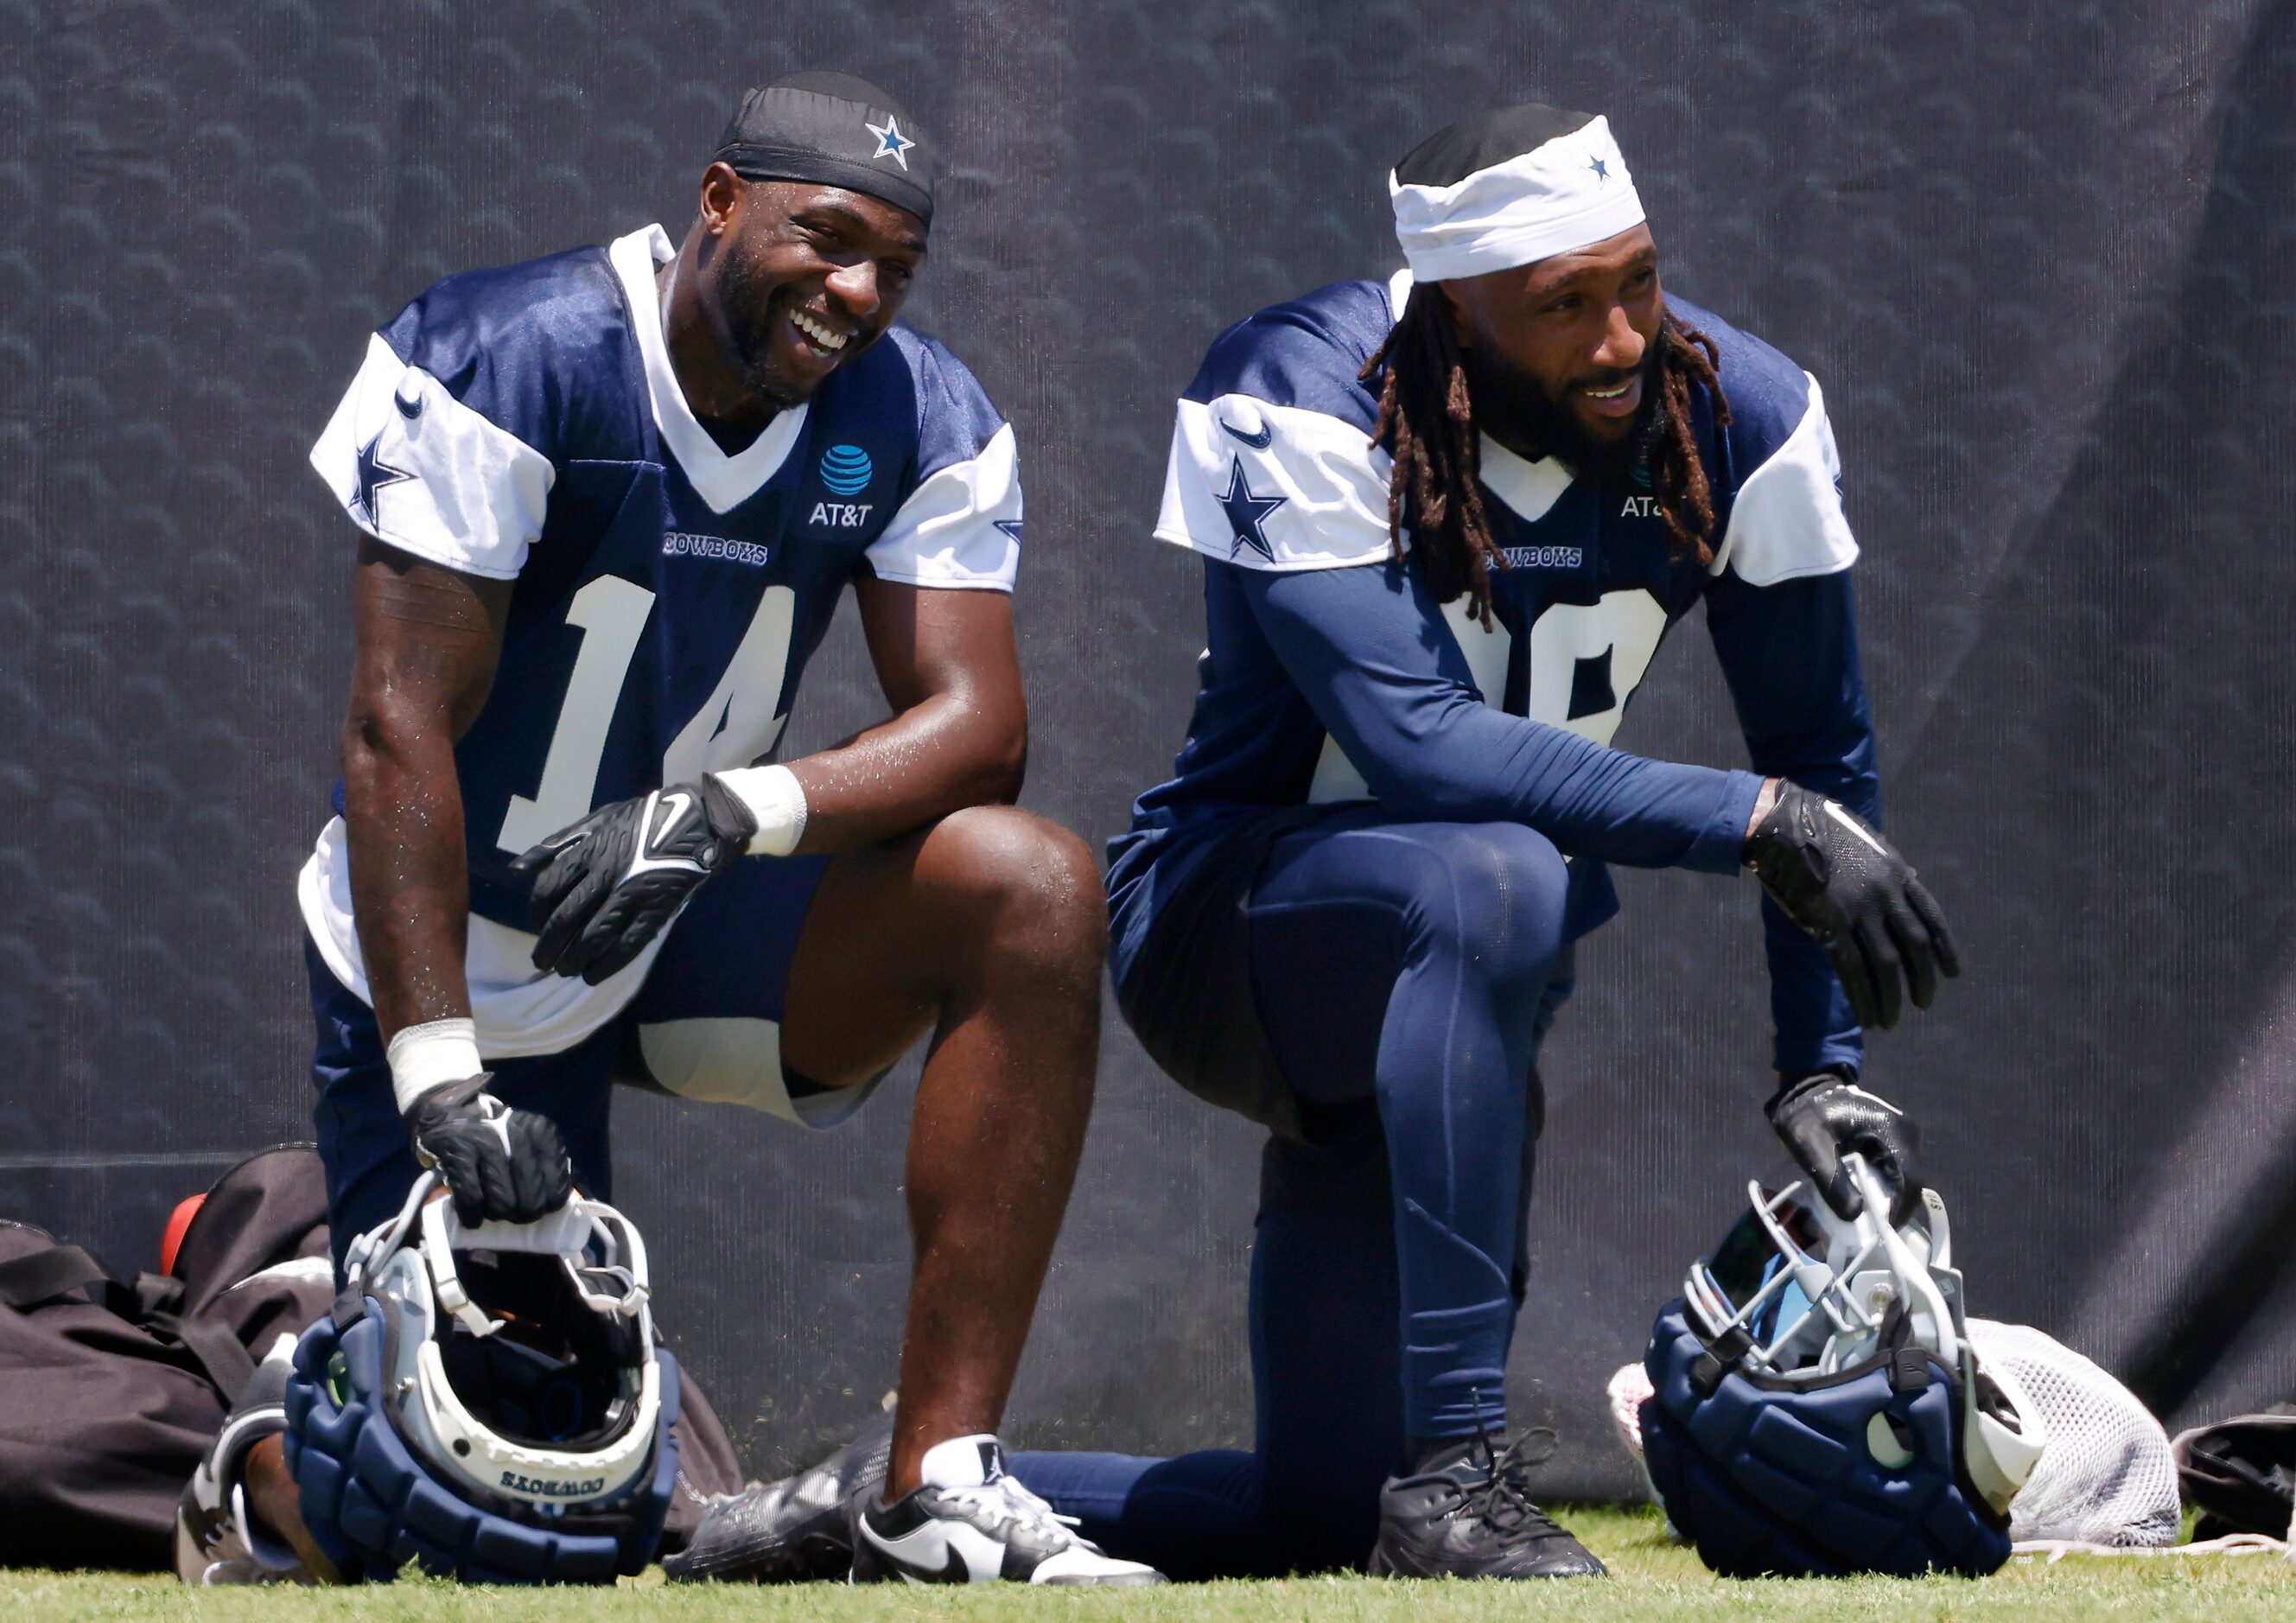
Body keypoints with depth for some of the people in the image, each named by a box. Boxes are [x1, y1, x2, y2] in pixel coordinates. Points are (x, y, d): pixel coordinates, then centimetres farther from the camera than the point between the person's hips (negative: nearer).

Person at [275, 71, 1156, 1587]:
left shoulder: (920, 420, -6)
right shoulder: (511, 361, -21)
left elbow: (977, 723, -16)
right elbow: (403, 728, -24)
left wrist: (729, 810, -36)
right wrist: (440, 1087, -31)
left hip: (688, 927, 4)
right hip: (461, 965, -4)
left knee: (1036, 892, -24)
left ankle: (943, 1479, -23)